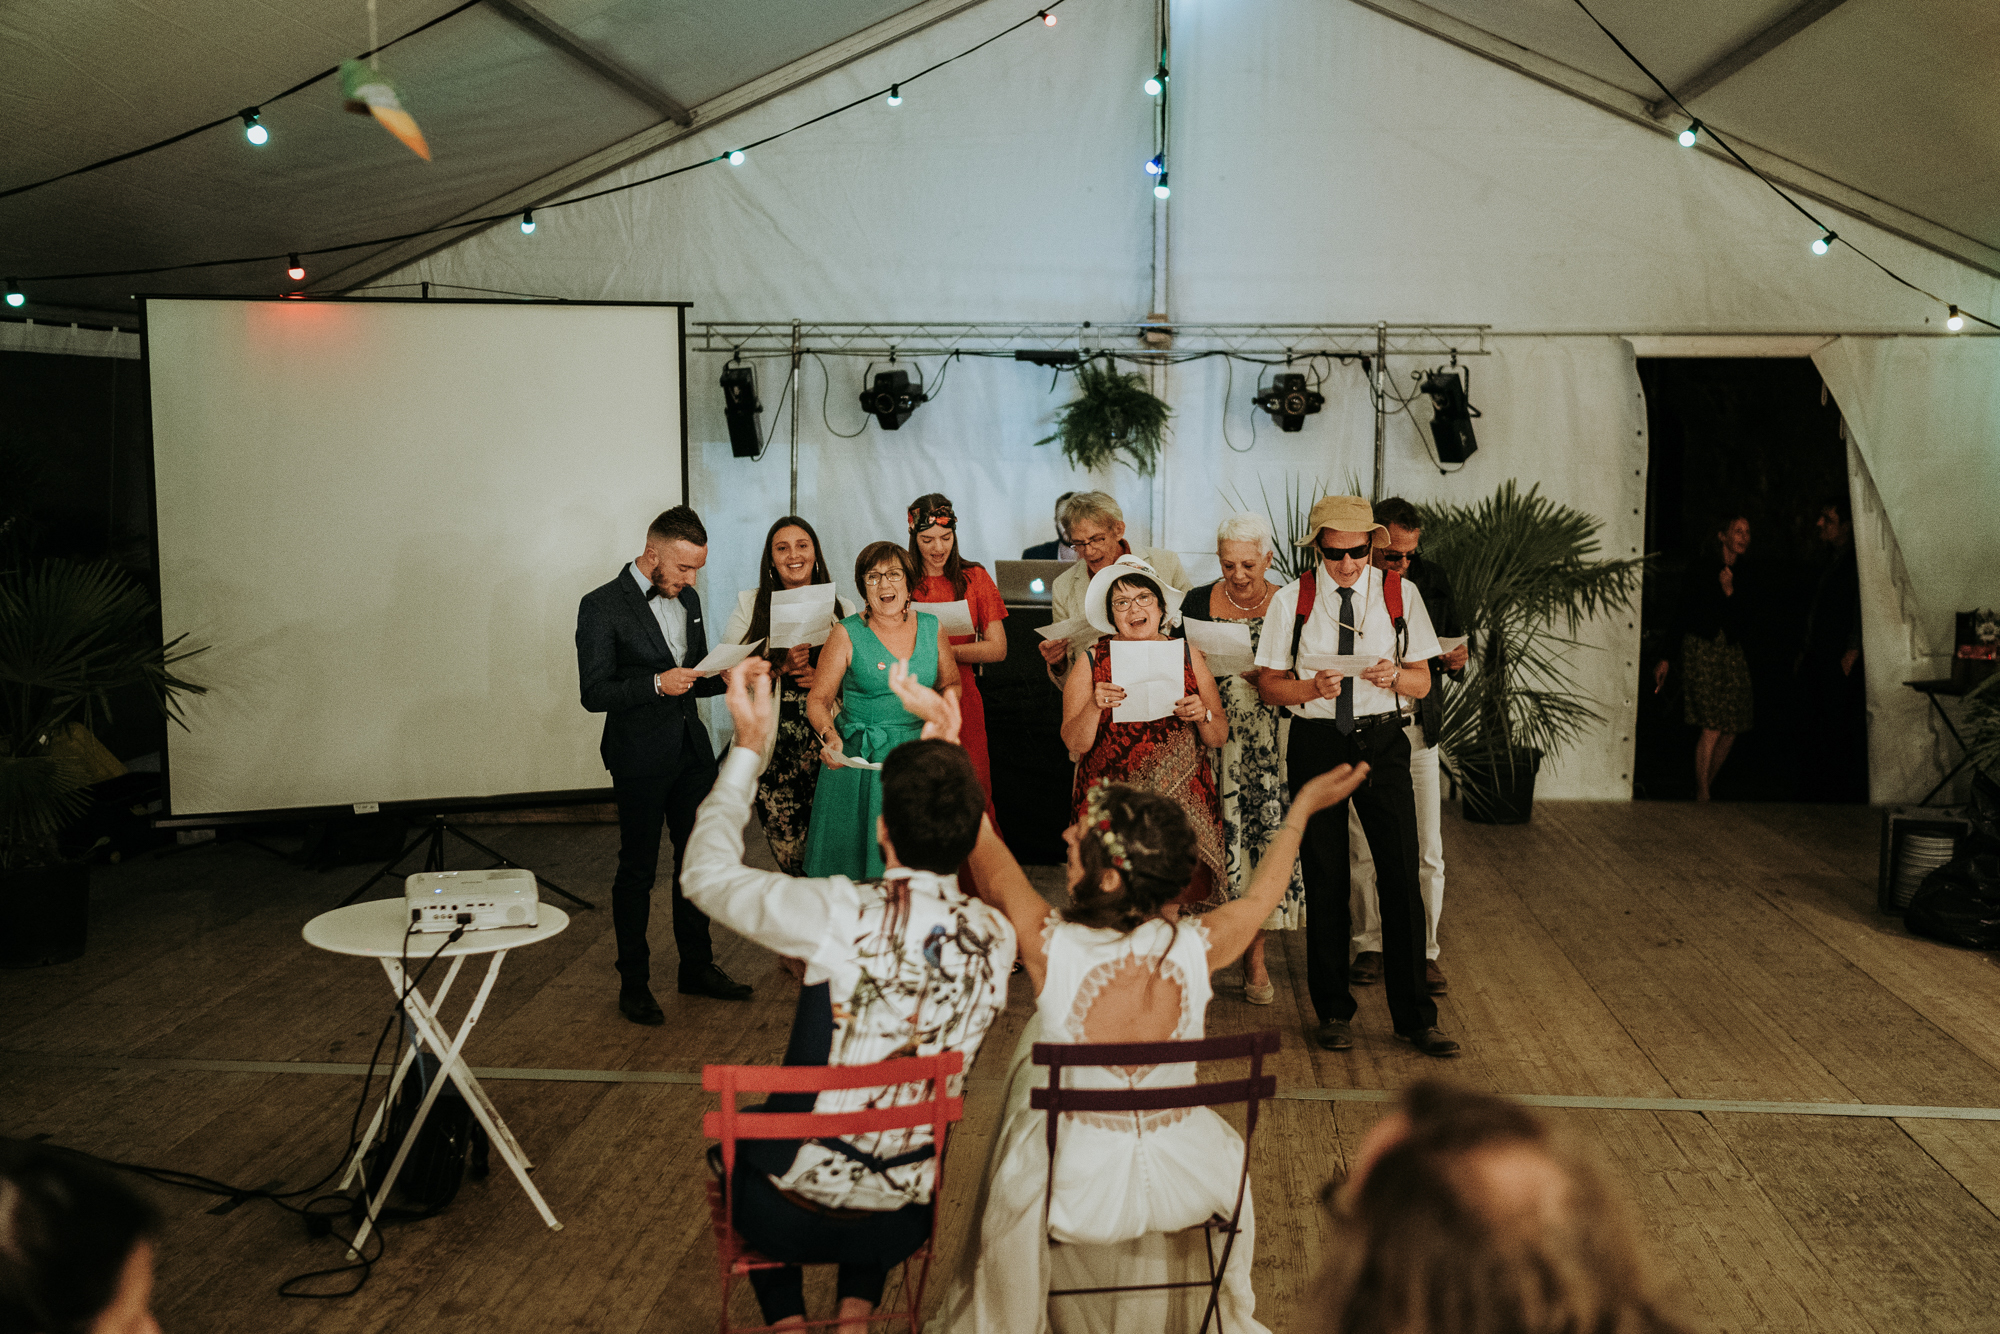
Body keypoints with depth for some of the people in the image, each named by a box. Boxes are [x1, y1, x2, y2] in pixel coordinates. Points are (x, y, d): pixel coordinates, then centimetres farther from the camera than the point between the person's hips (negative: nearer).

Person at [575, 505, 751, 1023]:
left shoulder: (687, 599, 9)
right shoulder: (602, 606, -12)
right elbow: (594, 693, -15)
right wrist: (657, 684, -26)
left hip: (692, 751, 7)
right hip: (640, 760, -6)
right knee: (637, 871, 4)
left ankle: (698, 967, 29)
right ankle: (633, 984, 18)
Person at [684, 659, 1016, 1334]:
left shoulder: (840, 916, -25)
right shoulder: (997, 937, -14)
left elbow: (707, 874, -8)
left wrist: (748, 745, -2)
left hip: (790, 1217, -3)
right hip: (902, 1224, 3)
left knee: (736, 1143, 33)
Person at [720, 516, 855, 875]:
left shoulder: (841, 609, 10)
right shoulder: (750, 604, 9)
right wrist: (779, 665, -12)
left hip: (826, 739, 0)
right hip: (772, 741, 0)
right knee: (785, 843, -4)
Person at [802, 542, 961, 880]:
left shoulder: (930, 627, 5)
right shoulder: (847, 634, -4)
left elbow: (951, 684, 18)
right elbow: (818, 700, -1)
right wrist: (830, 737, -20)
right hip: (859, 760, -3)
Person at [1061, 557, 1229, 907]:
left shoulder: (1187, 655, 8)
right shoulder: (1093, 661, 4)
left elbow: (1219, 737, 9)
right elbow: (1074, 744, -1)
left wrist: (1203, 716, -11)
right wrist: (1094, 707, -18)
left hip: (1186, 799, 1)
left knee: (1188, 892, -9)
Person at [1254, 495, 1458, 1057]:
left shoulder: (1400, 595, 3)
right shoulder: (1291, 601, -1)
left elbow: (1422, 682, 5)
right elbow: (1270, 685, 0)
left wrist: (1394, 676, -17)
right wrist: (1313, 687, -19)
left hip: (1382, 741, 1)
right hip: (1316, 742, 0)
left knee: (1402, 875, -3)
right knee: (1325, 879, 5)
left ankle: (1414, 1017, 10)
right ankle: (1333, 1010, 20)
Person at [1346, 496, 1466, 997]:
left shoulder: (1432, 580, 5)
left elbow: (1454, 636, 16)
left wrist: (1456, 658, -6)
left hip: (1418, 731, 2)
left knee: (1427, 851, 2)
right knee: (1361, 848, 6)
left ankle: (1425, 951, 15)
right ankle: (1369, 946, 21)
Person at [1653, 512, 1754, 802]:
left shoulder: (1744, 577, 13)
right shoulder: (1700, 569, 0)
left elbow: (1745, 623, 11)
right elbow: (1681, 615, 0)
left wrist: (1730, 592, -7)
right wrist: (1665, 657, -4)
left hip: (1732, 653, 5)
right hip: (1701, 649, -5)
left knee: (1732, 730, -1)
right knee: (1713, 727, -15)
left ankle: (1704, 788, 14)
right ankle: (1702, 796, -9)